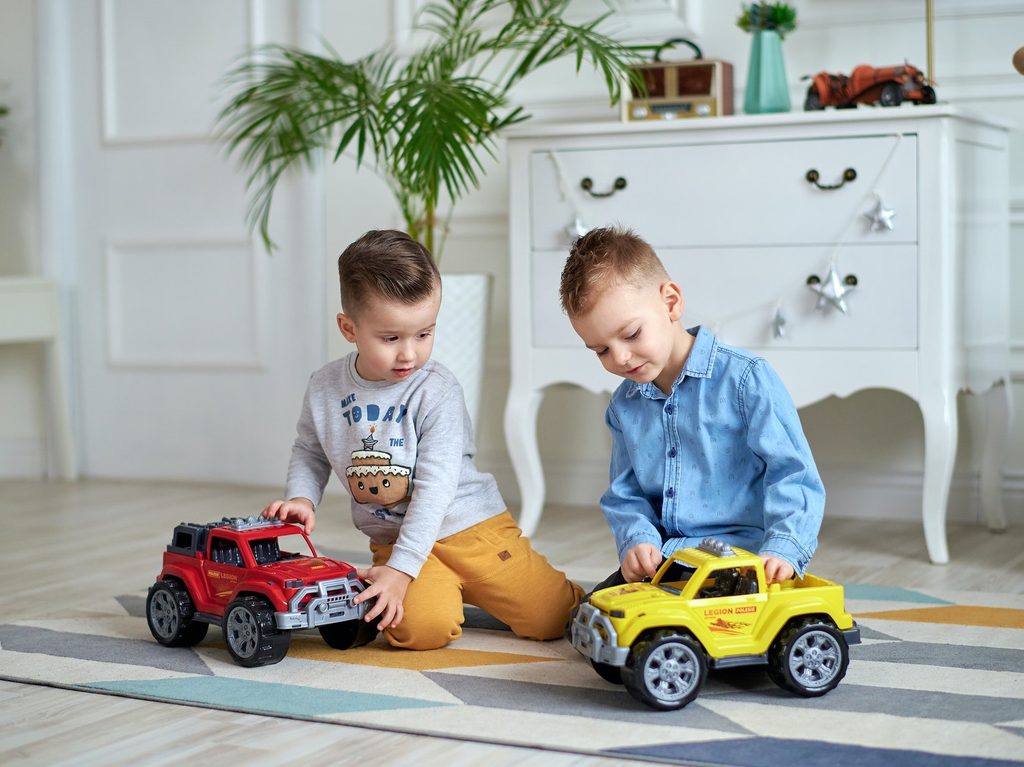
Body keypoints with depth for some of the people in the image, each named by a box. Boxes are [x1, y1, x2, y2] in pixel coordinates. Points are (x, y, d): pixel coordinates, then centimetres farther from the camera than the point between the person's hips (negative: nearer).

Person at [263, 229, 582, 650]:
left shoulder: (438, 393, -17)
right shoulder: (325, 389, -3)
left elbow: (435, 488, -20)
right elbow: (310, 454, 16)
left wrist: (401, 569, -26)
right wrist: (301, 497, -5)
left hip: (468, 525, -2)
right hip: (394, 539, 2)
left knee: (548, 619, -10)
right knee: (421, 629, -25)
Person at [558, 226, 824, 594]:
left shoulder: (746, 378, -7)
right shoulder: (623, 406, 12)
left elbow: (792, 475, -11)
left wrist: (782, 549, -25)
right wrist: (638, 540, -6)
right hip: (661, 561, 6)